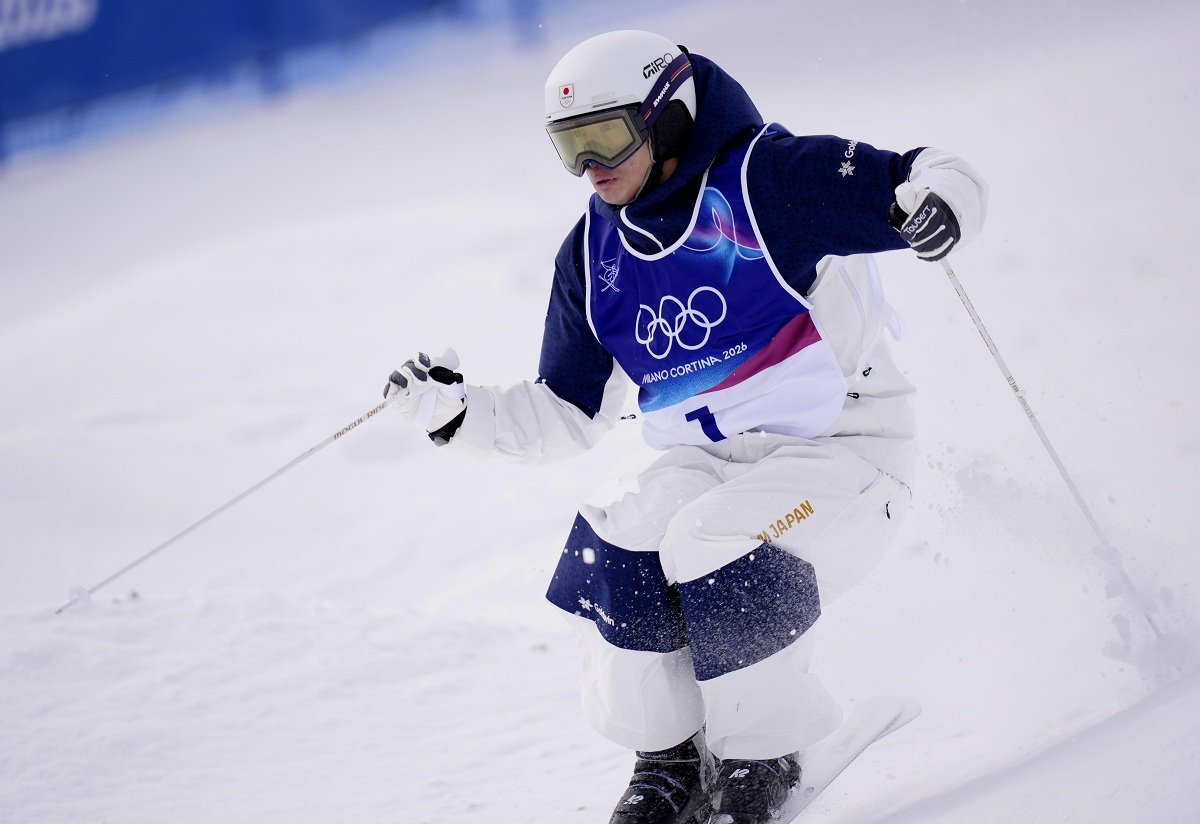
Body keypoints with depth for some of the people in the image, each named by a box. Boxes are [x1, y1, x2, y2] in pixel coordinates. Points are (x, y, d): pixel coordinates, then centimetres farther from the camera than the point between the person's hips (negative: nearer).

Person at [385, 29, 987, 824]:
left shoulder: (764, 178, -13)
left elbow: (916, 180, -14)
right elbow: (567, 415, 13)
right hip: (711, 465, 6)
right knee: (610, 550, -20)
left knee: (714, 551, -30)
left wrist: (934, 198, -38)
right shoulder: (593, 257, 6)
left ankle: (766, 757, -5)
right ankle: (670, 758, 0)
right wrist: (457, 409, -1)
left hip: (841, 451, -6)